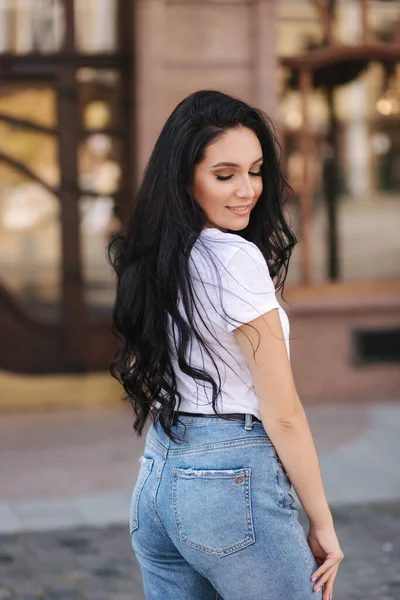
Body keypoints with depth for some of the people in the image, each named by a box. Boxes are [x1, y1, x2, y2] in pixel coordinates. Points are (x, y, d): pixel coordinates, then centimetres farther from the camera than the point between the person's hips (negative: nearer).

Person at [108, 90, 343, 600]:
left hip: (155, 478, 8)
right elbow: (282, 414, -14)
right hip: (234, 481, -8)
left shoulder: (150, 260, 9)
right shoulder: (235, 258, -16)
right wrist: (322, 522, -7)